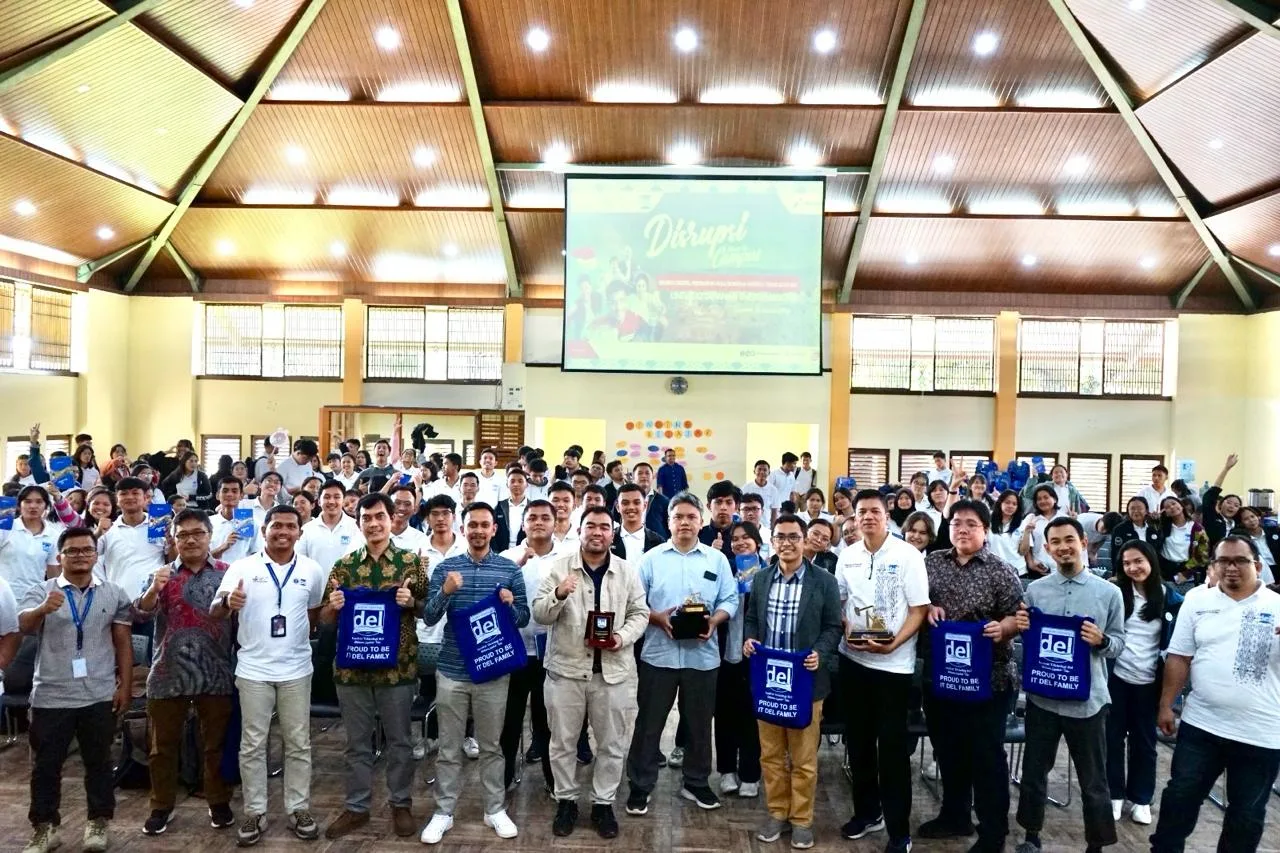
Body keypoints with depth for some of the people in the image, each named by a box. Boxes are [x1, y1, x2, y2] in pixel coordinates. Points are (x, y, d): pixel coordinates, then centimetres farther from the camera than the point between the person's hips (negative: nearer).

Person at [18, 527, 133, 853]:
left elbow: (123, 643, 6)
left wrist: (125, 685, 1)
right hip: (51, 697, -1)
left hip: (99, 696, 1)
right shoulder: (40, 592, -1)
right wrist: (43, 610, -42)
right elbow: (24, 625, -20)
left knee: (99, 761, 11)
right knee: (46, 764, 9)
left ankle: (98, 821, 24)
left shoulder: (114, 594, 3)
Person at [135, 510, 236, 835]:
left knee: (216, 744, 9)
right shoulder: (162, 575, 5)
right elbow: (143, 613, -10)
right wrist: (153, 590, -28)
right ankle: (161, 807, 27)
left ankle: (219, 802, 25)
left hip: (216, 675, -1)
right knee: (163, 746, 11)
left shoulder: (227, 573, 2)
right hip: (168, 675, 1)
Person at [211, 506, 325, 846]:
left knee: (299, 743, 9)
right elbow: (215, 612, -12)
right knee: (252, 744, 8)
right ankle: (254, 812, 20)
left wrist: (299, 639, 10)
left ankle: (299, 808, 21)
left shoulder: (312, 570, 0)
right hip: (253, 670, -1)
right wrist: (227, 602, -33)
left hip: (296, 670, 1)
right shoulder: (242, 568, -5)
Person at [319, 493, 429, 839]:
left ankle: (401, 804, 27)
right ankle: (356, 807, 29)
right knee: (357, 742, 14)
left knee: (399, 740, 11)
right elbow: (325, 619, 8)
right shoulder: (344, 565, 4)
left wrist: (411, 602, -19)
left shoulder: (412, 561, -2)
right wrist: (333, 606, -14)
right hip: (352, 666, 2)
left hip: (397, 667, -2)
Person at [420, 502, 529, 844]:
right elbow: (428, 618, -5)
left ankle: (495, 810, 26)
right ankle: (443, 812, 24)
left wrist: (510, 605, -19)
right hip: (452, 670, 0)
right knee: (449, 747, 10)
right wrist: (445, 592, -23)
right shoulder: (444, 568, 0)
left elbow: (524, 619, 3)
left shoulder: (510, 569, 0)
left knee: (491, 745, 12)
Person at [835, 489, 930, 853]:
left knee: (892, 746, 1)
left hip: (894, 663, -5)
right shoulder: (847, 556, 4)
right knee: (858, 739, 14)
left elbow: (919, 610, -9)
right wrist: (846, 631, -6)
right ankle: (867, 811, 32)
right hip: (853, 659, 5)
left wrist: (892, 644, -22)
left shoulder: (908, 555, -9)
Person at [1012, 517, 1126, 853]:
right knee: (1034, 771, 14)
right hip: (1042, 697, 2)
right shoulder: (1034, 590, 0)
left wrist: (1101, 641, -20)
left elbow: (1119, 643, 1)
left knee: (1093, 781, 11)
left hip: (1088, 700, -1)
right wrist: (1021, 627, -14)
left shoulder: (1109, 592, -3)